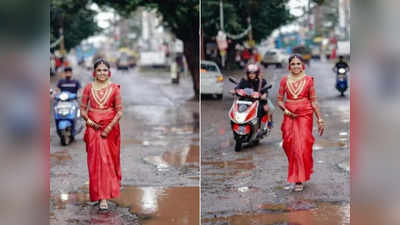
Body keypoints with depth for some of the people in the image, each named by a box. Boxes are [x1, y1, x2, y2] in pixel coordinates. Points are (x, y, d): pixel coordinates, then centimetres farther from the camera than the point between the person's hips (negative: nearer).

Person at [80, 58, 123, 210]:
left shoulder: (114, 88, -1)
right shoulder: (89, 88, 3)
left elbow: (119, 111, -3)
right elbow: (82, 109, 7)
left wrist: (109, 127, -13)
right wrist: (89, 120, -11)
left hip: (110, 128, -1)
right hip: (93, 128, 1)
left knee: (109, 160, 0)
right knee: (95, 160, -2)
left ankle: (104, 195, 10)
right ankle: (101, 197, 5)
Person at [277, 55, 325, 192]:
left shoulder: (308, 80, 2)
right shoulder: (285, 80, 6)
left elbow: (314, 101, 2)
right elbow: (279, 100, 9)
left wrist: (320, 120, 0)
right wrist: (286, 110, -10)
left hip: (305, 116, -2)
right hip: (289, 116, 2)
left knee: (302, 146, -9)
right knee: (290, 146, 0)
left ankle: (299, 180, -4)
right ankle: (296, 174, 23)